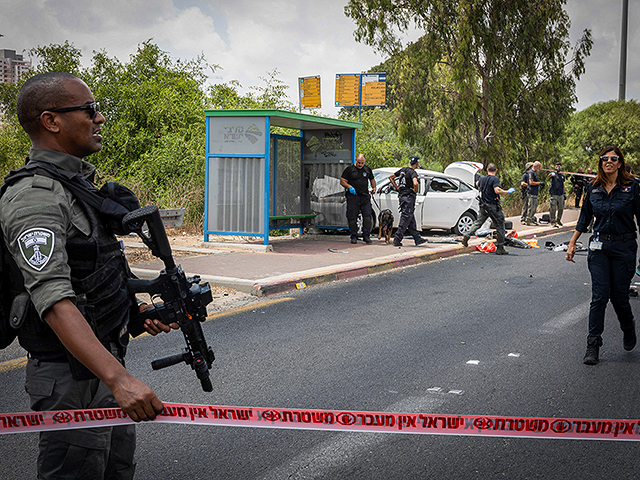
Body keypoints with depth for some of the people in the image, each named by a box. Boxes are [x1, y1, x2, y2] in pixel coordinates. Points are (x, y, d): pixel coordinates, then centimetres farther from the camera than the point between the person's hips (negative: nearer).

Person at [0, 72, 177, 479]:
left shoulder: (76, 184, 13)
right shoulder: (35, 196, -20)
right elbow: (54, 302, -30)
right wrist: (119, 379, -38)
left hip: (106, 363, 10)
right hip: (72, 379, -10)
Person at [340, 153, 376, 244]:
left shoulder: (367, 169, 13)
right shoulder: (349, 169, 2)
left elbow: (372, 179, 28)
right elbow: (342, 181, 1)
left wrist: (374, 188, 9)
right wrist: (349, 187, -16)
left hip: (365, 196, 2)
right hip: (353, 196, -2)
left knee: (368, 217, -6)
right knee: (352, 218, 0)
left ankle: (366, 236, 2)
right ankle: (354, 237, 12)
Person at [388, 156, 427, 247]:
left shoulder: (403, 169, 11)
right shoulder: (412, 172, -14)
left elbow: (391, 177, 19)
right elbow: (415, 183, -33)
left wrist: (397, 187, 15)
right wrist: (416, 191, -14)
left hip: (402, 195, 9)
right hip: (408, 197, -9)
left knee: (411, 219, 13)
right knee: (405, 218, -6)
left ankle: (417, 238, 20)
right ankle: (397, 240, -8)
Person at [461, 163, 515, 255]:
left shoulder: (482, 179, 8)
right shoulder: (495, 179, -14)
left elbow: (477, 184, 31)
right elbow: (497, 190, -28)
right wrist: (508, 192, -16)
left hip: (483, 205, 6)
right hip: (493, 206, -6)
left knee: (479, 222, 20)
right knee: (500, 226, 3)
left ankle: (466, 236, 6)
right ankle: (500, 248, 5)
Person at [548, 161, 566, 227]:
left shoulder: (562, 175, 15)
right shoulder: (554, 173, -3)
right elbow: (549, 175, -27)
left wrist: (564, 193, 19)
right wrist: (551, 174, -50)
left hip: (561, 194, 6)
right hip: (554, 194, -6)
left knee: (561, 208, 13)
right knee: (553, 209, -8)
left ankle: (558, 220, 29)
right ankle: (553, 222, -3)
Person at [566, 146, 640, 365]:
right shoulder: (593, 188, 6)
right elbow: (584, 218, 14)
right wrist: (572, 243, 12)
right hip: (599, 246, 2)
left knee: (619, 296, 4)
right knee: (599, 296, -4)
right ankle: (593, 345, 1)